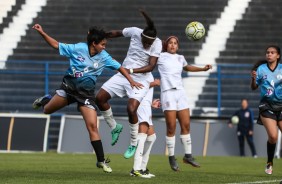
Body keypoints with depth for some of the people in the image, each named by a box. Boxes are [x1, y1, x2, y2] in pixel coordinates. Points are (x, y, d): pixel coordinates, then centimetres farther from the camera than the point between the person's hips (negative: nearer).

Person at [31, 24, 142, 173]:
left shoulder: (104, 57, -5)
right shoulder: (78, 48, -10)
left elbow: (119, 67, 4)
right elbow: (56, 45, -3)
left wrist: (131, 81, -5)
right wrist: (42, 33, -10)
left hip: (86, 92, 0)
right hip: (69, 86, 0)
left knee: (92, 126, -9)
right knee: (47, 110, 5)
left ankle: (101, 161, -6)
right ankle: (46, 100, 45)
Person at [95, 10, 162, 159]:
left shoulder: (157, 44, -15)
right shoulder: (135, 32, -6)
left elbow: (151, 66, -19)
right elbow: (117, 33, 13)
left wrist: (131, 70, -29)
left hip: (140, 79, -5)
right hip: (123, 75, 5)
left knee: (131, 109, -23)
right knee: (100, 98, -3)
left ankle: (133, 144, -2)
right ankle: (114, 128, 19)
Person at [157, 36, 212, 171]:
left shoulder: (180, 58, 19)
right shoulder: (160, 57, 3)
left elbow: (187, 67, 38)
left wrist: (203, 69, 31)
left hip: (180, 92, 5)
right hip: (168, 93, -5)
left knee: (186, 124, 1)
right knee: (171, 127, -8)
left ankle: (188, 155, 12)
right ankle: (171, 158, 0)